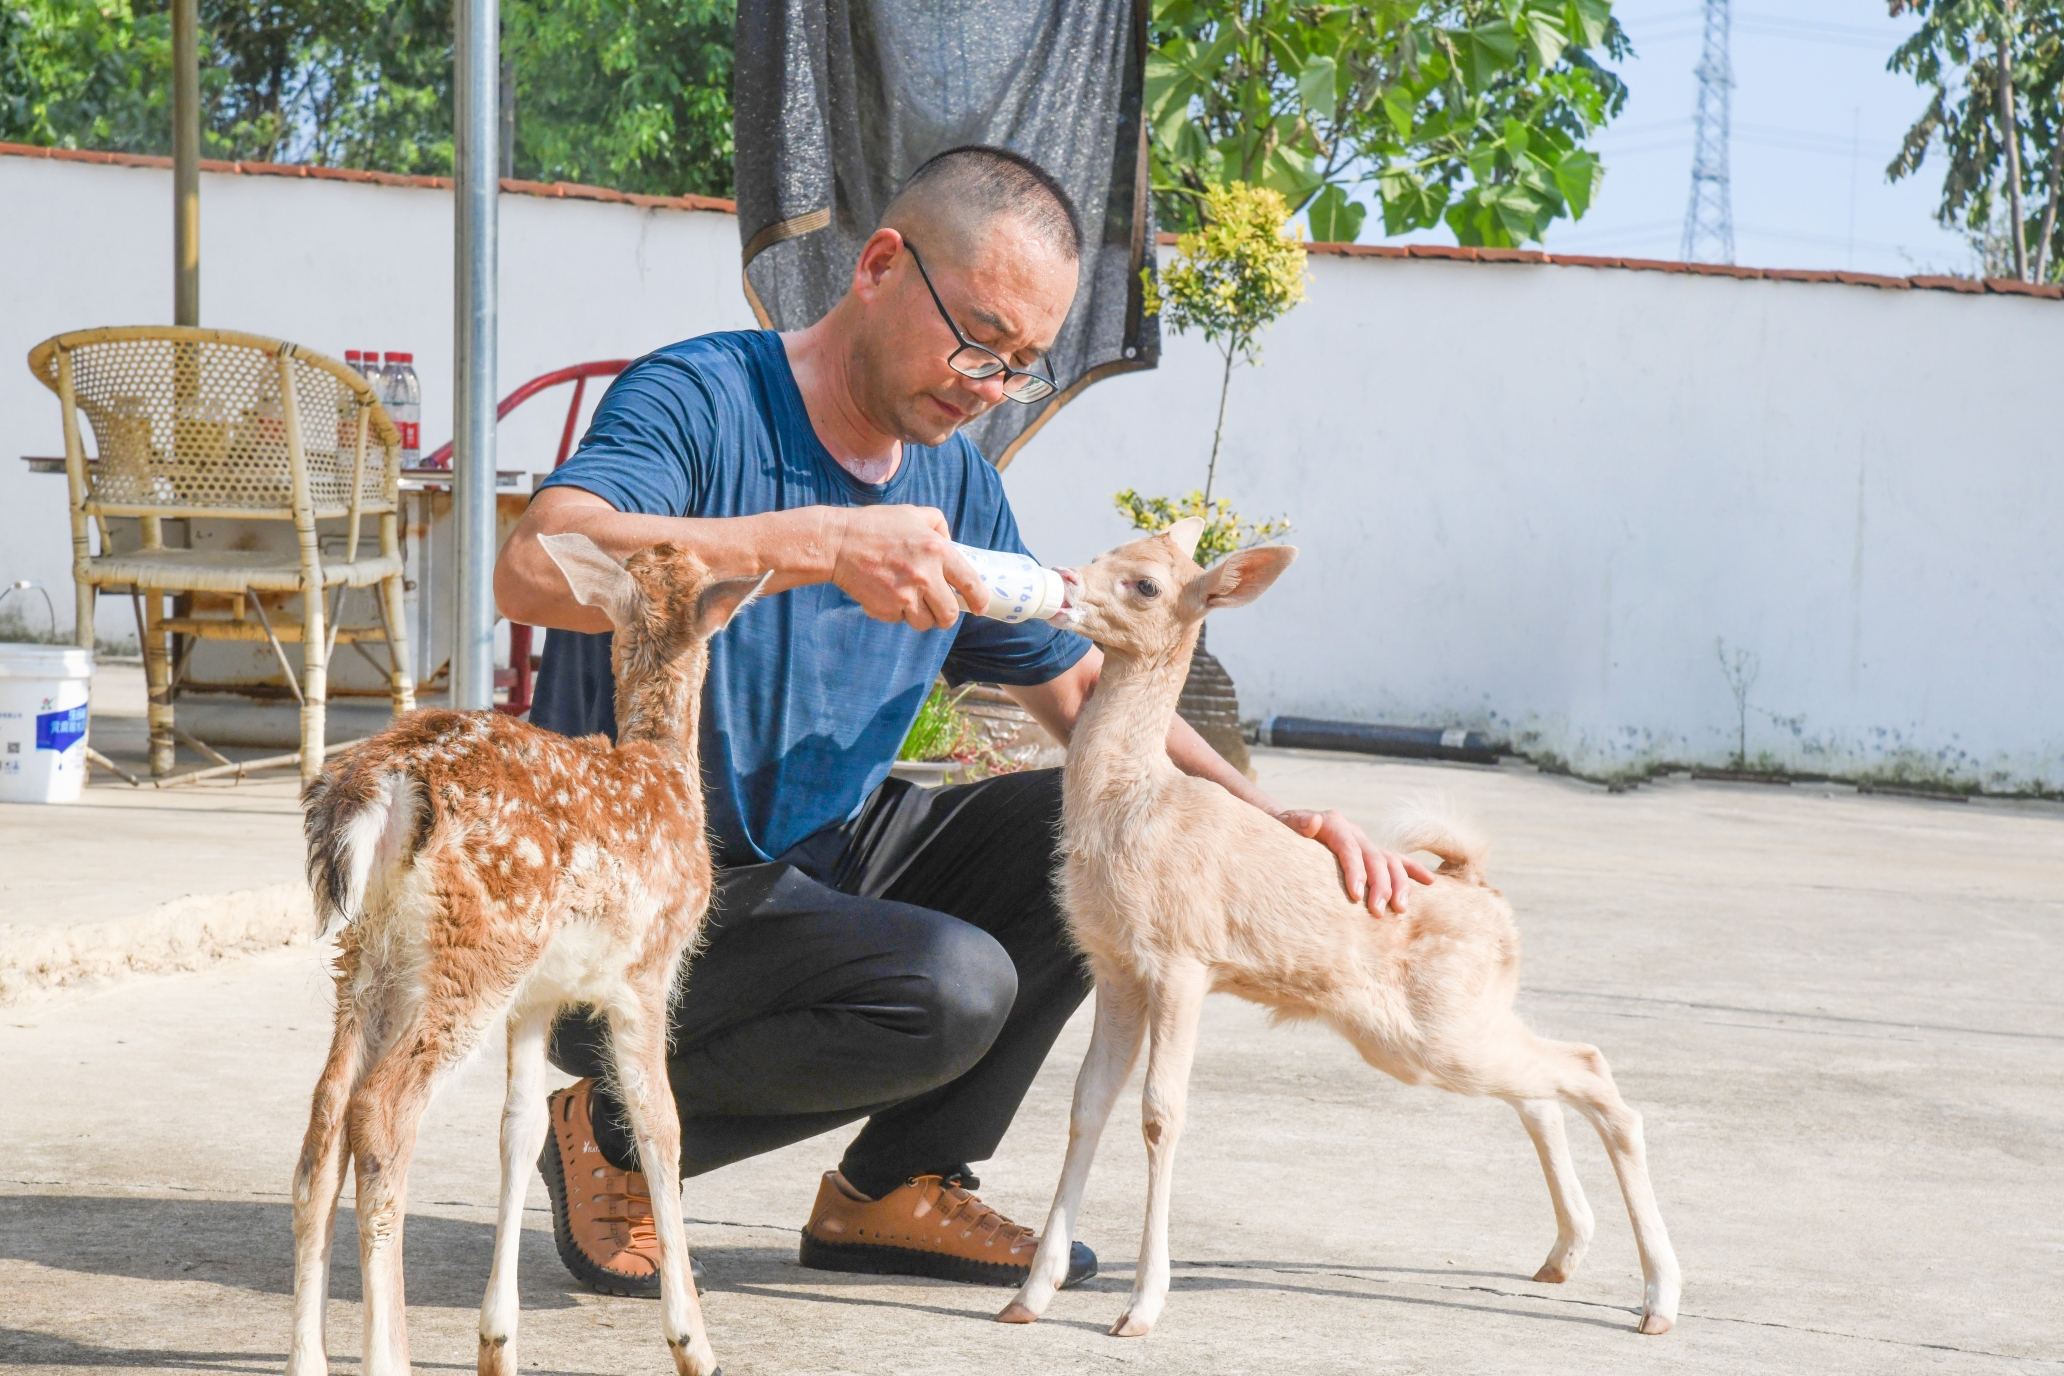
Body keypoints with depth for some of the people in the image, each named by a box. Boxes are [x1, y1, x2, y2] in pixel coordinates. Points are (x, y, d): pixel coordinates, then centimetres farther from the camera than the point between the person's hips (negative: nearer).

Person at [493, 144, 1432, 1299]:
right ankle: (622, 1134, -6)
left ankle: (897, 1185, 4)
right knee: (952, 984, -30)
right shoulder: (700, 398, -15)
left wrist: (1270, 821, -3)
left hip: (822, 862, 8)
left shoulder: (957, 485, 9)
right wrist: (817, 543, -42)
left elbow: (1081, 693, 15)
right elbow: (535, 568, -34)